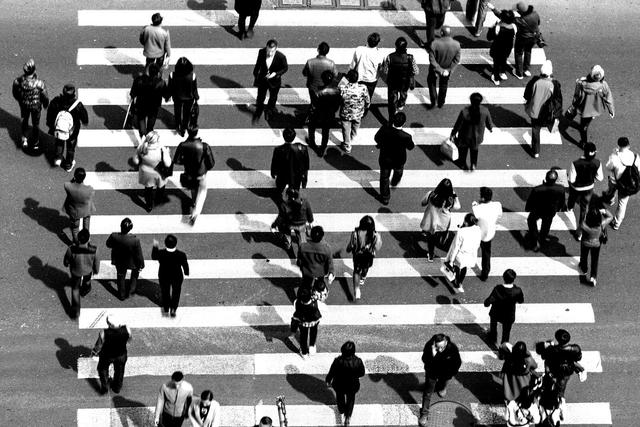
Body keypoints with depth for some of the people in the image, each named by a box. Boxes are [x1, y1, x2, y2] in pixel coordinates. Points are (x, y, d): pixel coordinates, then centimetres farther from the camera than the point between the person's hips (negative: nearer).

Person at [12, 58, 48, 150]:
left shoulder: (18, 81, -32)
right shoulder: (39, 84, -38)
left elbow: (15, 93, -10)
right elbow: (45, 96, -19)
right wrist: (46, 104, 5)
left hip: (23, 104, 1)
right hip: (36, 105, -1)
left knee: (24, 120, 34)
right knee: (36, 124, 25)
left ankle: (25, 139, 35)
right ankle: (35, 143, 45)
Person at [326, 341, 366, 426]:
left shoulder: (338, 361, -34)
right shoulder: (358, 361, -32)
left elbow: (331, 373, -18)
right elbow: (362, 373, -14)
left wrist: (328, 381, 3)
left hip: (339, 385, 0)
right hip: (352, 385, 0)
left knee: (340, 396, 33)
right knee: (350, 399, 31)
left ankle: (341, 410, 59)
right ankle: (348, 417, 37)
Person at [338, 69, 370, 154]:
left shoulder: (342, 89, -32)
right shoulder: (363, 88, -28)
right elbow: (368, 102, -12)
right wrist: (364, 109, 10)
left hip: (345, 114, -2)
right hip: (358, 114, 2)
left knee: (346, 130, 25)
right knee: (355, 130, 31)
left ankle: (347, 146, 45)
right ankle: (350, 141, 57)